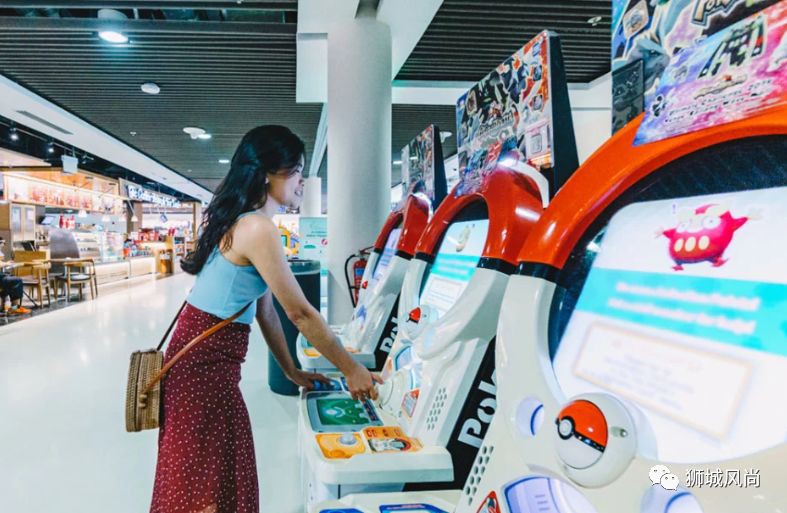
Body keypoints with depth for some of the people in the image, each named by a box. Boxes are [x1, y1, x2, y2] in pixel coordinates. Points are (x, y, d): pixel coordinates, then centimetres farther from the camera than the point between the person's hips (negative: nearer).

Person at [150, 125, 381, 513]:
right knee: (209, 482, 6)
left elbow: (265, 309, 12)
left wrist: (293, 372, 14)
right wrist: (351, 369, -10)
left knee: (215, 474, 21)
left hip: (207, 353, 9)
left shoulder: (244, 221, 11)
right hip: (206, 359, -9)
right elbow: (300, 313, -19)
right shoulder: (258, 229, -21)